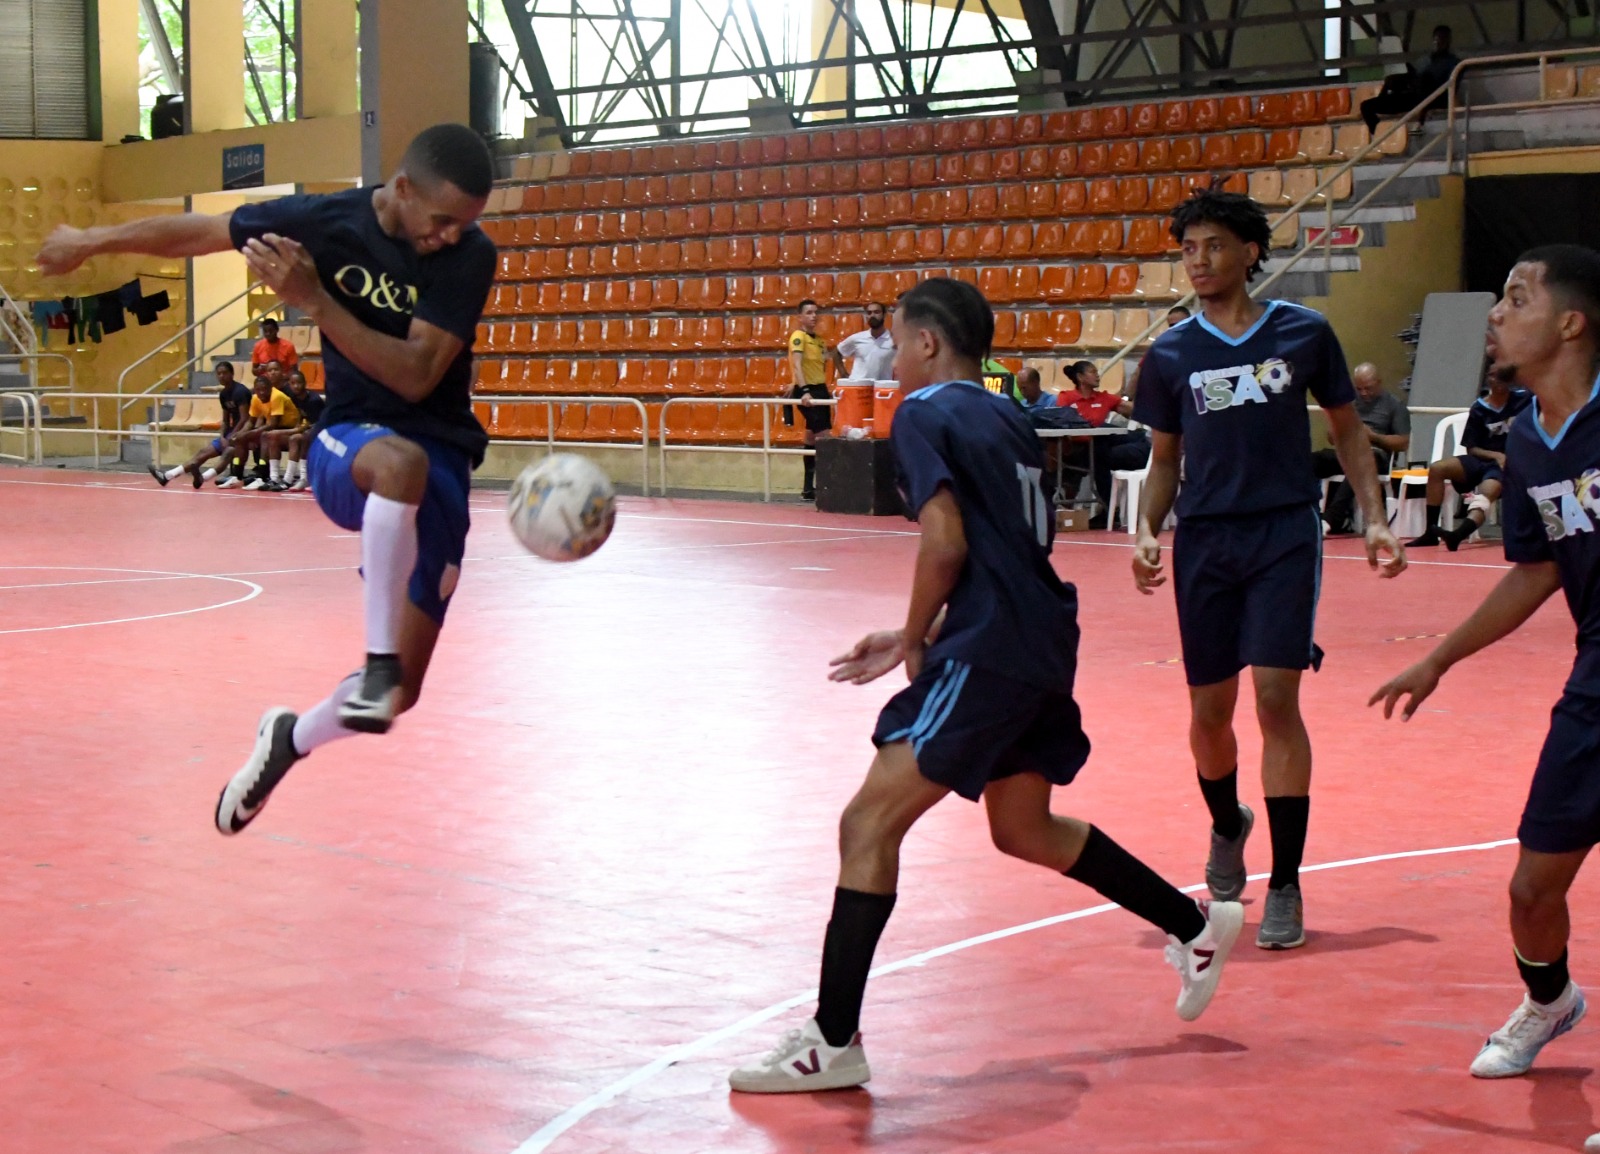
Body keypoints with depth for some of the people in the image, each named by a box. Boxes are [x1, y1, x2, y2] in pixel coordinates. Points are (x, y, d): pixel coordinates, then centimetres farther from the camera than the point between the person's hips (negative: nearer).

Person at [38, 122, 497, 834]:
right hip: (348, 449, -1)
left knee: (399, 691, -4)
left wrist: (314, 300, -25)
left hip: (440, 467, 1)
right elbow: (198, 233, 8)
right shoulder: (326, 222, -8)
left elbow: (417, 376, -19)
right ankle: (378, 657, -34)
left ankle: (291, 739, 27)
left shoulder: (470, 257, -10)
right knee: (402, 462, -42)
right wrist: (91, 241, 20)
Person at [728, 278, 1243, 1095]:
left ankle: (833, 1041, -8)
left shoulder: (924, 414, -6)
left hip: (988, 655, -9)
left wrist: (914, 642, -3)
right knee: (1024, 829, 27)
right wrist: (916, 641, 19)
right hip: (1042, 643, 9)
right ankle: (1197, 925, 36)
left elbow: (947, 544, -17)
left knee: (868, 825, -7)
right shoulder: (1005, 419, 18)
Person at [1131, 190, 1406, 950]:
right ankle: (1227, 828, 40)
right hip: (1204, 542, 2)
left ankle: (1285, 887, -2)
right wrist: (1147, 532, -3)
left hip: (1286, 533, -2)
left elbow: (1348, 430, 10)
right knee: (1209, 710, 7)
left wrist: (1374, 518, 0)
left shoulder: (1303, 333, 0)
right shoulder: (1170, 355, 4)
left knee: (1276, 700, -11)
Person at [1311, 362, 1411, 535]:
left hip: (1376, 454, -5)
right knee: (1311, 461, -26)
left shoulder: (1394, 405, 10)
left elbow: (1403, 443, 4)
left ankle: (1331, 518, -51)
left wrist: (1373, 436, -9)